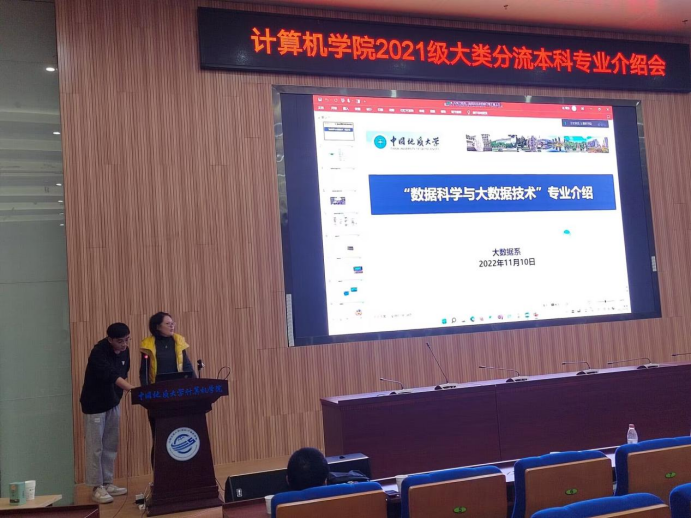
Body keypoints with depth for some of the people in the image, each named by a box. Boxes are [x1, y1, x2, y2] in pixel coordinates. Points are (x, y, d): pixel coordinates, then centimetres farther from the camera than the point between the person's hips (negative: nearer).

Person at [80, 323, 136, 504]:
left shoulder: (124, 351, -2)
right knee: (95, 447, -2)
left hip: (113, 402, 7)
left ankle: (107, 483, 20)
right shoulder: (98, 352, -25)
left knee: (111, 446, 11)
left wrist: (119, 395, 9)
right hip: (95, 404, -7)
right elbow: (111, 375, -36)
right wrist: (134, 389, -46)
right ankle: (97, 487, 6)